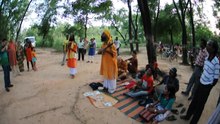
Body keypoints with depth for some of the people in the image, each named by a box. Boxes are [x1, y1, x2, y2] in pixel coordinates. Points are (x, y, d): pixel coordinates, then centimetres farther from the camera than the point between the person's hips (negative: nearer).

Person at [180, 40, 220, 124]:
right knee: (194, 101, 20)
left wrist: (209, 87, -6)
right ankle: (187, 116, 38)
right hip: (201, 83, 6)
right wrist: (201, 79, 9)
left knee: (200, 104, 9)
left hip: (207, 86, -6)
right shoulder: (207, 57, -1)